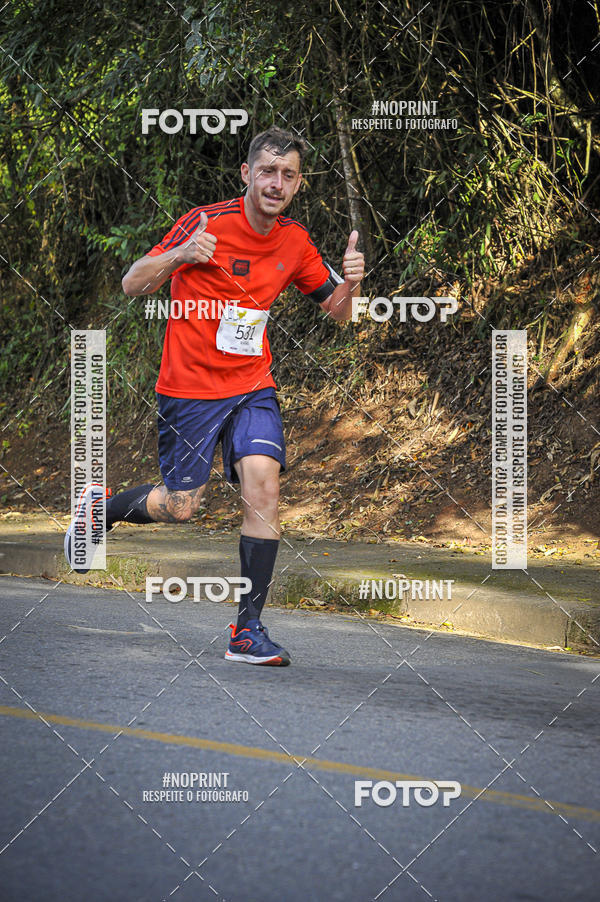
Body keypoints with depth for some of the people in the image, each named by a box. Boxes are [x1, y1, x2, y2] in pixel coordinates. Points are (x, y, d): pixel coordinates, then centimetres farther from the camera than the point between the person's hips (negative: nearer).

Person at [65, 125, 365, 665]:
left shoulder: (296, 243, 2)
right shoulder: (208, 222, -13)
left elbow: (336, 313, 12)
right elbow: (132, 285, -11)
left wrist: (351, 283, -11)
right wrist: (180, 254, -30)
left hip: (253, 388, 3)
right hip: (189, 389, -3)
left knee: (263, 482, -18)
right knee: (179, 507, 3)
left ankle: (248, 630, -12)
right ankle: (98, 510, 36)